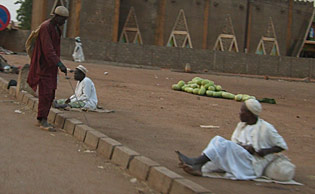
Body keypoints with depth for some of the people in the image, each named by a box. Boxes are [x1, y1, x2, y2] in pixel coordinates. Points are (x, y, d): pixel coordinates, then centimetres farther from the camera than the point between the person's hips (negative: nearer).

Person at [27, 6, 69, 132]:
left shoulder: (56, 28, 15)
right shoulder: (45, 27, -15)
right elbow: (48, 50, -25)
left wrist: (58, 63, 20)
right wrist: (60, 64, -31)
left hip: (52, 67, 9)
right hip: (43, 66, -9)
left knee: (50, 94, 8)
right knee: (46, 93, -11)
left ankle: (41, 120, 14)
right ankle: (42, 120, -6)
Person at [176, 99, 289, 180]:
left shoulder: (266, 128, -5)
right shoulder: (241, 125, 14)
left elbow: (282, 146, -1)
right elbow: (234, 142, 9)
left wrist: (267, 151, -18)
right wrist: (245, 147, -12)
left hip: (253, 164, -7)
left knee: (226, 145, -25)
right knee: (218, 139, -14)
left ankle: (196, 162, -34)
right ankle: (199, 167, -35)